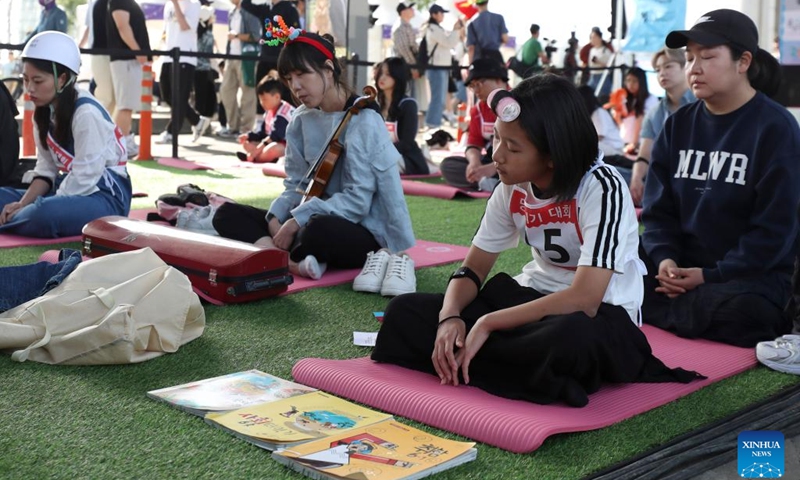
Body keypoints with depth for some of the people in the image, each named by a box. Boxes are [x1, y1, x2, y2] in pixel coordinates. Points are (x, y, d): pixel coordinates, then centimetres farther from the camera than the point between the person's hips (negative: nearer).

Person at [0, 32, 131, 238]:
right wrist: (22, 204, -8)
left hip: (106, 196, -8)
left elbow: (83, 179, -21)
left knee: (44, 214, -34)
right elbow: (46, 169, 8)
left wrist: (33, 209, -18)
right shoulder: (45, 112, 6)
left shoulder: (86, 113, -20)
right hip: (72, 189, 8)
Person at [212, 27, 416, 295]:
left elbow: (357, 200, -21)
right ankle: (296, 262, -25)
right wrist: (276, 217, -13)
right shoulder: (302, 120, 6)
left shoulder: (362, 121, -15)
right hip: (316, 220, 8)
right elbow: (296, 185, 7)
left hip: (365, 234, -7)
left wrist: (298, 219, -23)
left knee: (319, 228, -41)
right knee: (228, 214, -3)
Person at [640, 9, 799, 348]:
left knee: (738, 312, -37)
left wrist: (712, 276, -18)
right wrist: (664, 258, -13)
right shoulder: (678, 124, 7)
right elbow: (658, 208, 6)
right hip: (680, 266, 3)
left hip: (751, 272, -3)